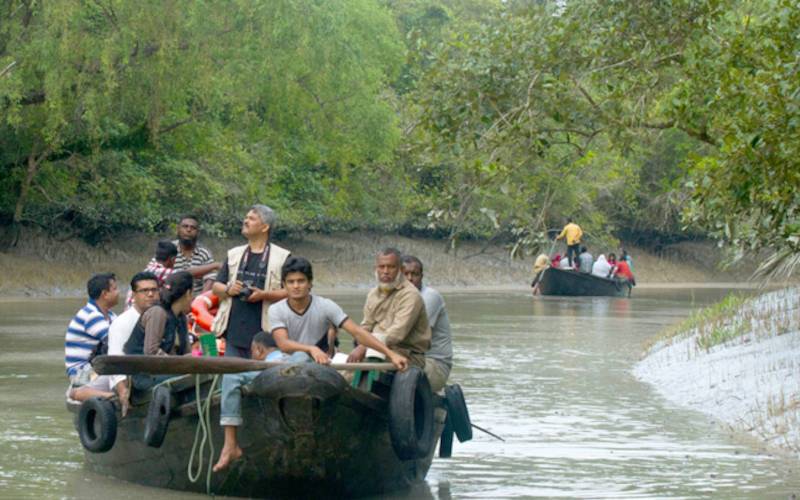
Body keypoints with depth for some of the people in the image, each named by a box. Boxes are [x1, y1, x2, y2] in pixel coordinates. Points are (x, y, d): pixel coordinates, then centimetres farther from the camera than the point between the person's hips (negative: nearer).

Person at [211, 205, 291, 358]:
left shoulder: (281, 257, 2)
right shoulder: (234, 254, 17)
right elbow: (216, 287, 18)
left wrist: (264, 295, -18)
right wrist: (228, 290, -4)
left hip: (264, 333, -4)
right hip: (234, 330, 4)